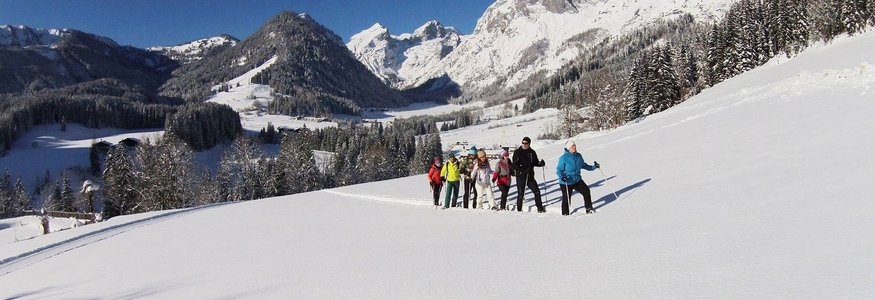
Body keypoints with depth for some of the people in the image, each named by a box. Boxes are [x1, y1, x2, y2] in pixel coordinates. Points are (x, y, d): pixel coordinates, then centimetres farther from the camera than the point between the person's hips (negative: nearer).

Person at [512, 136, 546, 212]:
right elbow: (515, 166, -11)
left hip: (530, 176, 3)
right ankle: (519, 210, 17)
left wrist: (540, 163, -7)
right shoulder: (517, 152, -5)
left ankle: (540, 208, 8)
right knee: (520, 194, 3)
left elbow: (535, 162, 16)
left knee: (537, 191, -3)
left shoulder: (532, 152, 7)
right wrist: (523, 170, -24)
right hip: (520, 176, -3)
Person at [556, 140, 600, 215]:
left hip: (577, 180, 5)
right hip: (566, 182, -5)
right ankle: (565, 214, 22)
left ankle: (589, 208, 7)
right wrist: (561, 177, -32)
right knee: (566, 199, 1)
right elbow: (559, 170, -14)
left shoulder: (578, 156, 0)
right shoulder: (563, 158, -17)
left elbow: (583, 165, 17)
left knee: (586, 191, -9)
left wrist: (593, 167, 10)